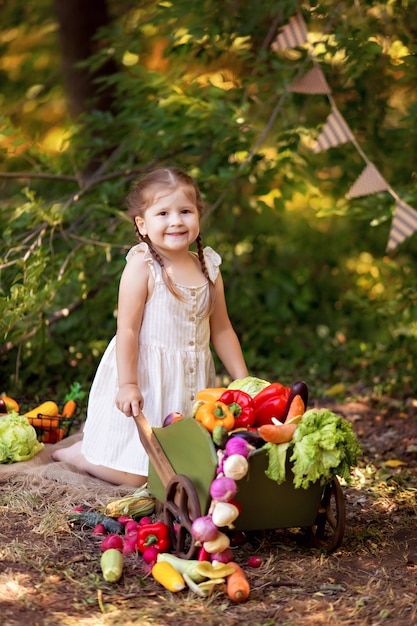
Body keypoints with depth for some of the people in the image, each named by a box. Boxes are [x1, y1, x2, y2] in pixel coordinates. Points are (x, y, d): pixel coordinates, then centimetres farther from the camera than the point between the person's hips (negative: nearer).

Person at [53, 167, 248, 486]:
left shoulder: (209, 268, 5)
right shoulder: (141, 267, -13)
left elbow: (221, 330, 11)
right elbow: (128, 329, -15)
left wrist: (244, 381, 7)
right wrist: (127, 385, -21)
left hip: (191, 383, 6)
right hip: (145, 380, -6)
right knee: (137, 475, -6)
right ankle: (79, 453, 22)